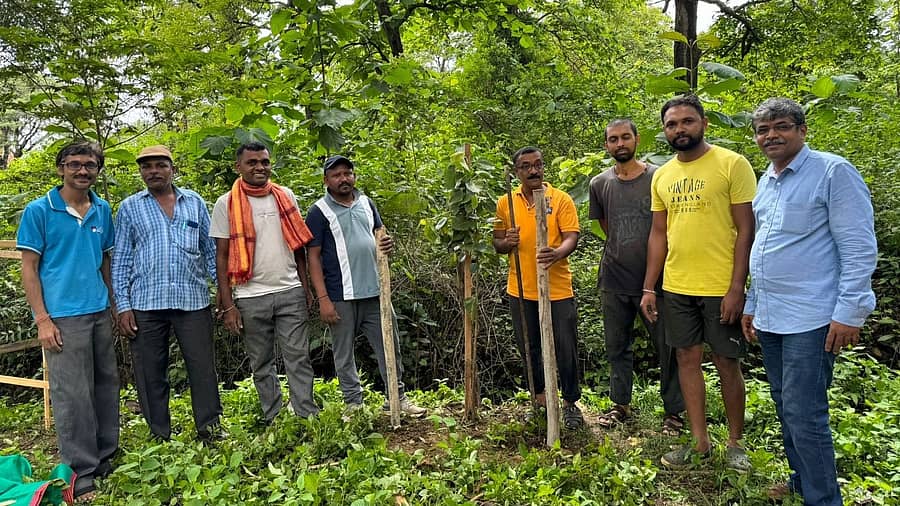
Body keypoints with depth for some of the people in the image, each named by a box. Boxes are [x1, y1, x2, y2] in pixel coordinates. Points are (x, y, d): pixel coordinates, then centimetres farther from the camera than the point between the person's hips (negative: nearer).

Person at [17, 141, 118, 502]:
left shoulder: (102, 210, 9)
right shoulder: (39, 211, -4)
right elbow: (29, 268, -5)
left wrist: (113, 304, 12)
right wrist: (42, 319, -10)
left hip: (99, 312, 5)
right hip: (63, 315, -5)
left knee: (106, 384, 11)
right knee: (72, 394, -1)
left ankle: (105, 457, 26)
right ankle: (80, 472, 11)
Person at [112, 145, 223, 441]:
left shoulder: (195, 203, 10)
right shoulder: (129, 208, 8)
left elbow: (210, 249, 12)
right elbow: (121, 260, 6)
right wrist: (123, 306, -1)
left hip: (193, 300, 0)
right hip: (146, 303, 0)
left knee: (203, 367, 3)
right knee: (150, 373, 8)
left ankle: (209, 429, 16)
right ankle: (159, 436, 22)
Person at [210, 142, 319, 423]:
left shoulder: (285, 196, 7)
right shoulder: (226, 204, 0)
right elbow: (222, 256, -1)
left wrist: (306, 288, 6)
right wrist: (228, 305, -6)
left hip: (290, 292, 1)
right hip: (251, 298, -1)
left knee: (299, 358, 0)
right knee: (262, 365, 9)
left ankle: (308, 418, 7)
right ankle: (273, 421, 21)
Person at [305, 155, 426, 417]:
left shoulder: (366, 202, 10)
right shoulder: (319, 211, -5)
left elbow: (380, 231, 22)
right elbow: (313, 257, -7)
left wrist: (387, 242, -4)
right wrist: (323, 299, -13)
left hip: (375, 291, 5)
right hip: (341, 297, -4)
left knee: (390, 346, 9)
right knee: (344, 354, 8)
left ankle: (399, 398, 22)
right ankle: (353, 405, 23)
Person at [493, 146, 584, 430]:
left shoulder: (561, 199, -2)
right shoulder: (505, 203, 5)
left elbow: (571, 237, -10)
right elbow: (497, 244, 8)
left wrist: (557, 253, -32)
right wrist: (506, 242, -16)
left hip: (558, 289, -2)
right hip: (521, 290, 3)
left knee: (566, 349, 4)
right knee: (530, 348, 15)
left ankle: (570, 402, 24)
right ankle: (539, 396, 35)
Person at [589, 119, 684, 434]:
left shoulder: (659, 178, -5)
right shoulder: (599, 184, 4)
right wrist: (623, 253, 9)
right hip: (614, 281, 3)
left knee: (668, 347, 5)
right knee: (617, 347, 14)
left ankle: (674, 411, 21)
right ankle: (621, 404, 31)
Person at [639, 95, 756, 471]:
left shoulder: (732, 164, -6)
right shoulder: (662, 176, 9)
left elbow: (746, 230, -9)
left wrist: (737, 288, -15)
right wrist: (649, 287, 9)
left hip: (721, 288, -5)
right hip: (675, 288, 5)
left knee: (727, 364, 7)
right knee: (687, 359, 11)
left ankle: (735, 443, 26)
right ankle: (700, 441, 25)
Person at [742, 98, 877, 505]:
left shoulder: (833, 171, -8)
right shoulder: (765, 183, 14)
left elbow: (860, 248, -11)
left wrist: (849, 312, -15)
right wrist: (752, 303, 20)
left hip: (810, 319, -7)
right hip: (770, 318, 8)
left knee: (804, 415, -4)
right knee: (785, 409, 16)